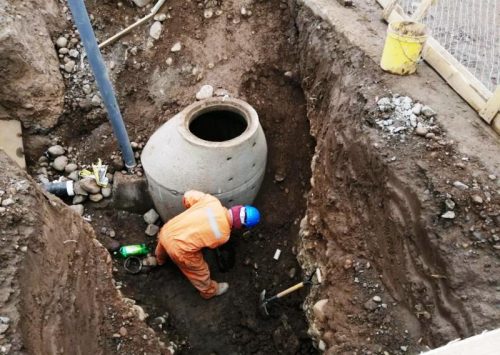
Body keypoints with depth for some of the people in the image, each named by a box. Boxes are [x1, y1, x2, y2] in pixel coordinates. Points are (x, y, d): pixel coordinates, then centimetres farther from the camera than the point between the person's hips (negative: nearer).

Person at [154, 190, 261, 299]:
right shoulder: (224, 234, -18)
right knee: (200, 271, 24)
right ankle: (209, 291, 52)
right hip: (178, 249, -6)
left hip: (167, 230, 6)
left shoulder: (212, 200, -13)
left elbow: (188, 195, -1)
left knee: (163, 248, 43)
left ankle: (160, 260, 77)